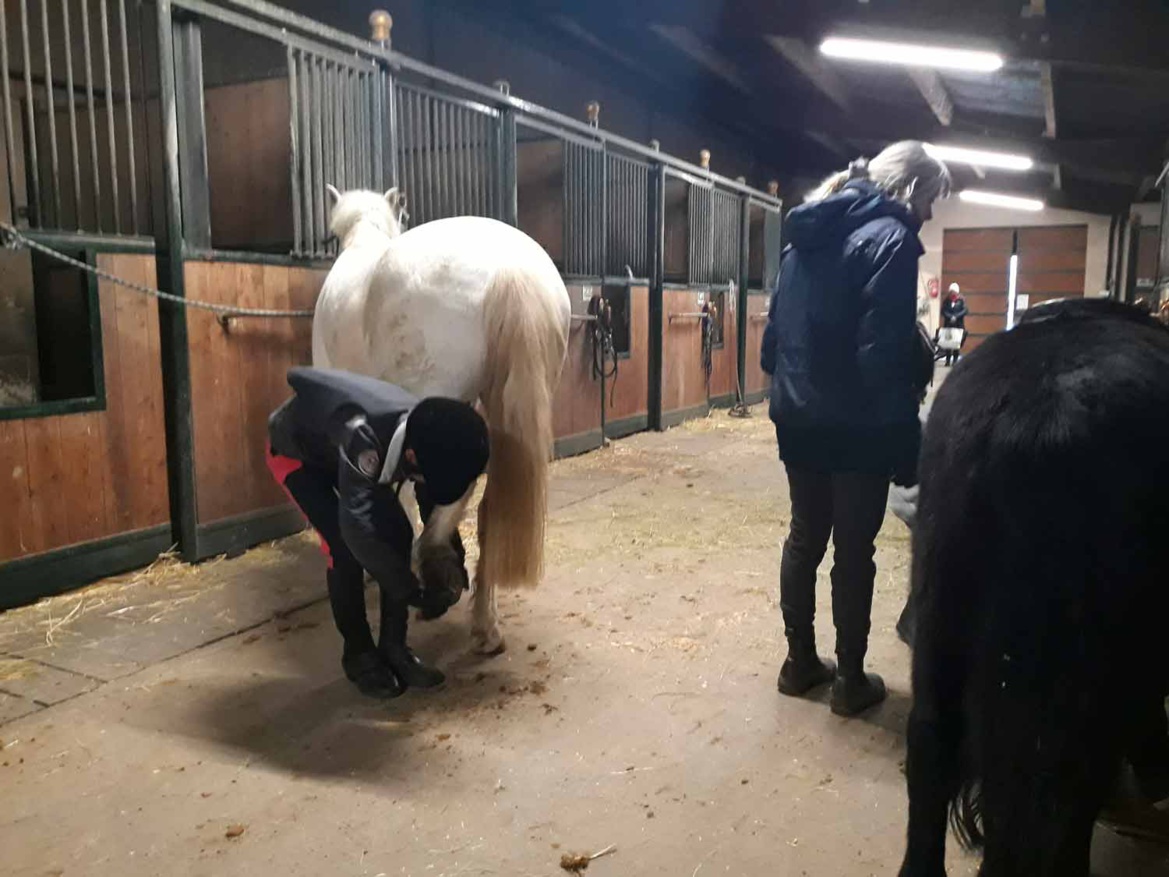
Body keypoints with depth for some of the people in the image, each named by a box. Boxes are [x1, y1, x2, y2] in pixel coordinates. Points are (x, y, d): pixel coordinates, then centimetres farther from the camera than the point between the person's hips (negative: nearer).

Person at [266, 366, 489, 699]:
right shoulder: (364, 437, -47)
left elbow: (436, 503, -5)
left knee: (398, 535, -7)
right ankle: (358, 655, 2)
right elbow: (357, 527, -48)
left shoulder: (426, 437, -24)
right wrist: (416, 593, -44)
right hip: (294, 451, -6)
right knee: (345, 549, -19)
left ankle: (394, 649, 6)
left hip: (341, 449, 6)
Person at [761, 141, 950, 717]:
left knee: (804, 537, 16)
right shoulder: (889, 238, -12)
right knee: (854, 551, 4)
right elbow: (886, 355, -20)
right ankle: (850, 681, 17)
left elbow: (776, 328, 15)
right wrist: (905, 442, -17)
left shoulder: (806, 235, 13)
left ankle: (799, 662, 26)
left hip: (798, 419, 7)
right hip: (856, 426, -7)